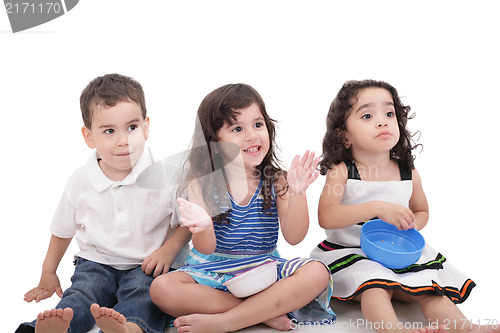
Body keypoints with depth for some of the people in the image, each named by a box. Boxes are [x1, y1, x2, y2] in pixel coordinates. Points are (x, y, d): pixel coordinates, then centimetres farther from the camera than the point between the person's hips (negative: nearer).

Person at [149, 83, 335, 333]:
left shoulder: (276, 181, -3)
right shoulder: (202, 184, -6)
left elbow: (293, 237, -12)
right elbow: (206, 249, -14)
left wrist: (297, 193, -28)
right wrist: (204, 226, -38)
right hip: (213, 272, -1)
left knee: (317, 273, -26)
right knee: (162, 289, -28)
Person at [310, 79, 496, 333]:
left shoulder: (409, 175, 0)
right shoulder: (340, 172, -12)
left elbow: (422, 212, 19)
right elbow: (326, 217, -25)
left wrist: (409, 225, -8)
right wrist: (376, 208, -34)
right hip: (351, 253, -4)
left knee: (430, 288, -18)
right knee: (375, 288, -32)